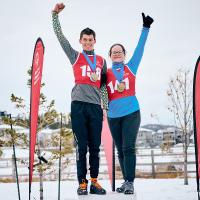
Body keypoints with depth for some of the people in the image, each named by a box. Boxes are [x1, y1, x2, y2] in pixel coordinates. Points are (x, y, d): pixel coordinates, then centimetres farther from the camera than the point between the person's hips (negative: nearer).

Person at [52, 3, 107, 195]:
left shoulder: (102, 61, 17)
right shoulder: (75, 56, 11)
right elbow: (60, 37, 5)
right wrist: (55, 14, 0)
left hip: (95, 106, 2)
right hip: (79, 105, -2)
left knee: (95, 146, 4)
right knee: (81, 146, -3)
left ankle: (94, 181, 10)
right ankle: (82, 183, 2)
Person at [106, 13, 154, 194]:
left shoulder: (131, 67, 7)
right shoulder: (106, 73, 8)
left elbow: (140, 48, 3)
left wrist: (146, 28, 0)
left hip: (131, 113, -2)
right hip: (113, 116, 2)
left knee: (128, 148, -12)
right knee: (120, 151, 7)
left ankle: (130, 183, -9)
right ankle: (126, 181, 16)